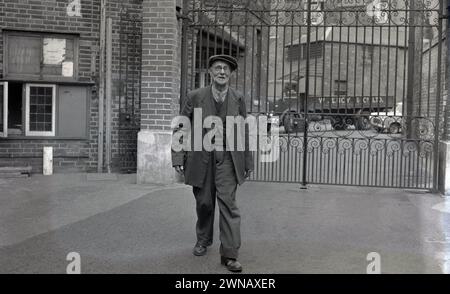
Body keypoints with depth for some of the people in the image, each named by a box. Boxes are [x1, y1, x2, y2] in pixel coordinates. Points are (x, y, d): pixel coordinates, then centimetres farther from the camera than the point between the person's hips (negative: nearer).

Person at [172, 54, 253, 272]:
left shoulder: (238, 99, 3)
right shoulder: (195, 97, 0)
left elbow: (244, 132, 7)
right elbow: (181, 128, 2)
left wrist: (248, 162, 9)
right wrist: (178, 157, -6)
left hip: (227, 158, 0)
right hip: (201, 158, 0)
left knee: (228, 203, -8)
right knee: (204, 203, 11)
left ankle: (229, 254, -3)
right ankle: (203, 240, 36)